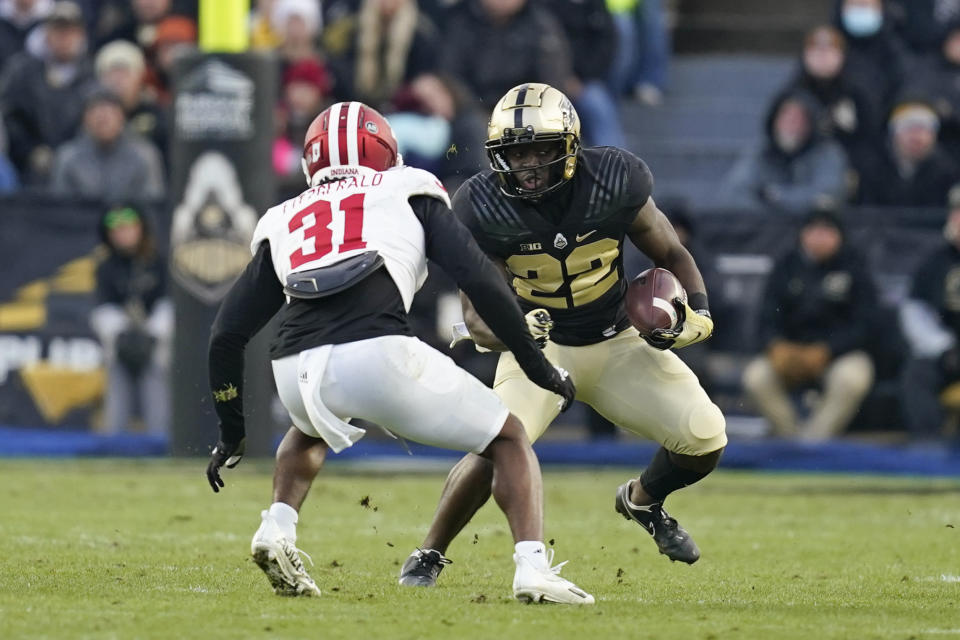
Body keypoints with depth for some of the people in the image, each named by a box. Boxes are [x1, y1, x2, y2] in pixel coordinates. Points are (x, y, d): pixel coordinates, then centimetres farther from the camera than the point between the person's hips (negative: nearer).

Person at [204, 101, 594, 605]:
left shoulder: (283, 222, 28)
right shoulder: (407, 193, 21)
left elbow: (227, 334, 24)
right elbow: (479, 280, 9)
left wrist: (231, 432, 34)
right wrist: (538, 366, 17)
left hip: (295, 370, 4)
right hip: (378, 352, -4)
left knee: (309, 431, 41)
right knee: (509, 440, 16)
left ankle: (278, 528, 17)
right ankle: (533, 570, -4)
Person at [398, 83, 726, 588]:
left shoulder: (613, 182, -18)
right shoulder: (485, 209, -20)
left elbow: (670, 253, -2)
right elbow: (477, 310, -16)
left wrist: (696, 310, -20)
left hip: (618, 343, 2)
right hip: (540, 348, -2)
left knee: (705, 436, -12)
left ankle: (643, 500, 23)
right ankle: (428, 555, -4)